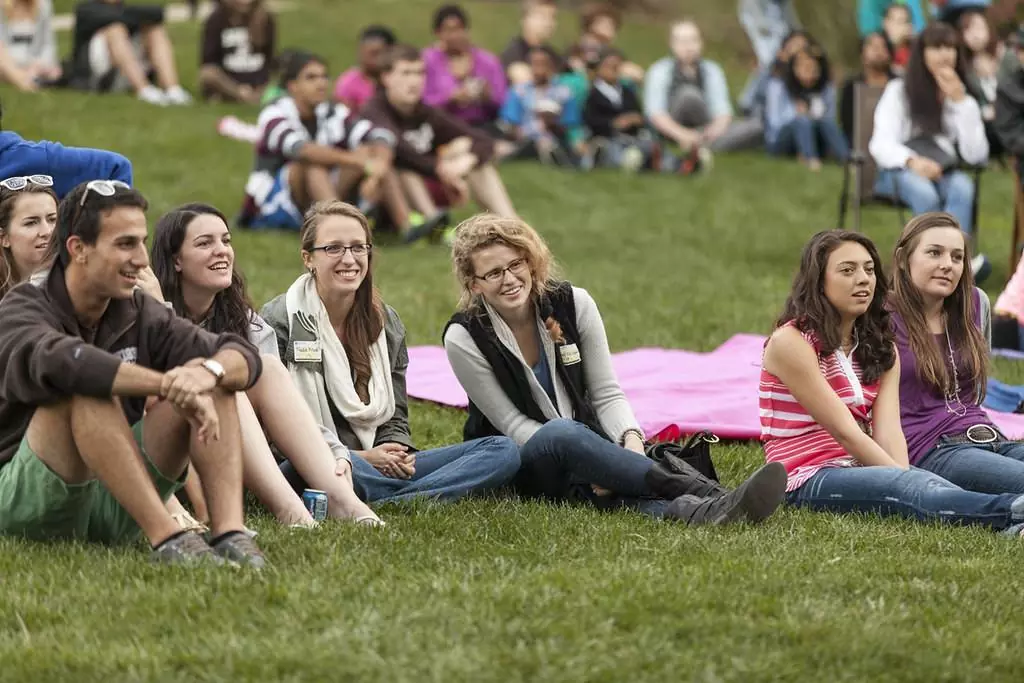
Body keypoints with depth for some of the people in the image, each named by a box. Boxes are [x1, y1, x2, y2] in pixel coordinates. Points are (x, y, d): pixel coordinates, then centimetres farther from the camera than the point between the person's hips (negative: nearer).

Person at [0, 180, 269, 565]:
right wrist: (170, 384, -41)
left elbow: (244, 358, -5)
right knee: (87, 388, -31)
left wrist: (209, 372, -30)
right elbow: (61, 361, -37)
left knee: (217, 384, -9)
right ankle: (166, 537, -37)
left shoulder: (137, 314, 5)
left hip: (113, 511, 6)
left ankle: (229, 534, -28)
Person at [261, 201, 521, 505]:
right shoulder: (281, 321, -3)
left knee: (503, 451, -11)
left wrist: (397, 452, -8)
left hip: (381, 467, 6)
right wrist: (360, 457, -16)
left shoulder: (386, 323, 14)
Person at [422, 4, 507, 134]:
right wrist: (451, 98, -17)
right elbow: (422, 104, -3)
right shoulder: (426, 60, 6)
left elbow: (504, 105, 11)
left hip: (482, 125, 2)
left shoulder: (489, 61, 14)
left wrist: (488, 96, -10)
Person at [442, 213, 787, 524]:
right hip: (517, 458, -3)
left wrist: (631, 439, -24)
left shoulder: (574, 304, -5)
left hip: (586, 441, 3)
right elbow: (511, 422, -12)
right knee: (562, 434, -38)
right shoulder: (464, 338, -12)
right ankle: (699, 492, -54)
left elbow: (607, 394, -1)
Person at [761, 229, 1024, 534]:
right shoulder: (790, 342, -7)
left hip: (860, 471, 6)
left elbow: (889, 432, -3)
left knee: (930, 485, -29)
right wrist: (903, 478, -19)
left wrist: (904, 475, -23)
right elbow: (844, 432, -14)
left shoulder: (880, 347, 14)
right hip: (808, 482, -6)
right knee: (912, 488, -35)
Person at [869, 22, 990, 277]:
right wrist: (912, 161, -28)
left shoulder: (963, 97, 13)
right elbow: (881, 144, -7)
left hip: (944, 173, 2)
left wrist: (961, 103, -8)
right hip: (901, 172, -2)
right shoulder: (899, 90, 5)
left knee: (963, 188, -35)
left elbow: (976, 155, -1)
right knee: (924, 192, -39)